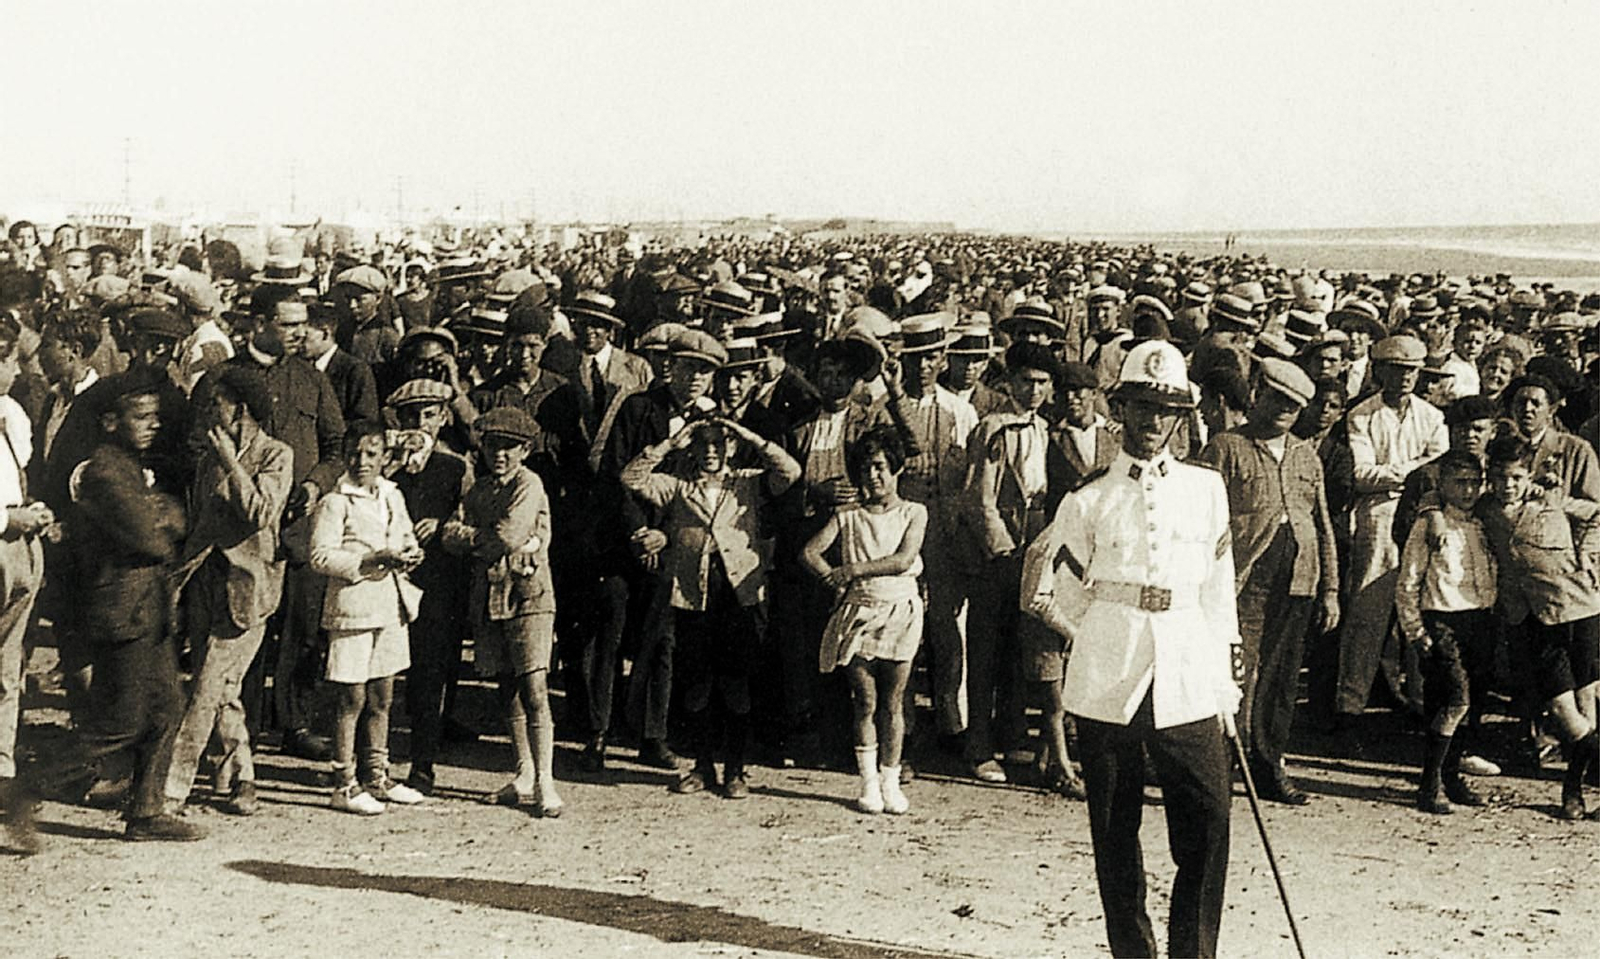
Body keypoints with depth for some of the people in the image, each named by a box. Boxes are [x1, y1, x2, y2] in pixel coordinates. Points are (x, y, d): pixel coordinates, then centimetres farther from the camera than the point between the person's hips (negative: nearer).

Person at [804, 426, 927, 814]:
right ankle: (868, 784, 9)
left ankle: (891, 783, 9)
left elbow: (903, 559, -9)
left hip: (899, 611, -1)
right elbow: (809, 551, 0)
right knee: (865, 702, 2)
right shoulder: (848, 517, 10)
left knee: (892, 702, 1)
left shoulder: (914, 513, 5)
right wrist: (835, 578, -15)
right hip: (858, 612, 1)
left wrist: (854, 569, -12)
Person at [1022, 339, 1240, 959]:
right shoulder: (1088, 502, 5)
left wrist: (1228, 682, 12)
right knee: (1115, 831, 5)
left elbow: (1219, 593, 13)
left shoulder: (1208, 489, 11)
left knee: (1207, 826, -5)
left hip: (1190, 686, 1)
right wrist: (1101, 645, 7)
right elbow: (1047, 599, 10)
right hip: (1108, 687, -1)